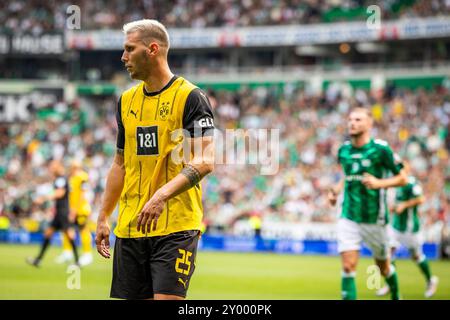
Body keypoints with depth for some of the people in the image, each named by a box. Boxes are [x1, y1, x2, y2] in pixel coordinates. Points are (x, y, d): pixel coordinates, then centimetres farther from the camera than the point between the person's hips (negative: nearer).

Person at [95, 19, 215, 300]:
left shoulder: (190, 97, -6)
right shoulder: (127, 100, 14)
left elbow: (205, 162, -16)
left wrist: (162, 195, -28)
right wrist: (103, 217, 18)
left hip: (176, 226, -6)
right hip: (129, 228, 6)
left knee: (167, 298, -16)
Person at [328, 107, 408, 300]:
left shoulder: (380, 149, -11)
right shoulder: (343, 150, 4)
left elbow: (402, 178, -5)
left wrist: (379, 183, -21)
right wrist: (336, 190, 6)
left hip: (374, 219, -3)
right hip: (348, 218, 3)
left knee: (383, 267, 14)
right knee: (348, 266, -12)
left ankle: (395, 295, 43)